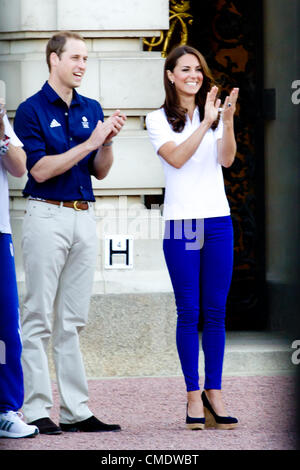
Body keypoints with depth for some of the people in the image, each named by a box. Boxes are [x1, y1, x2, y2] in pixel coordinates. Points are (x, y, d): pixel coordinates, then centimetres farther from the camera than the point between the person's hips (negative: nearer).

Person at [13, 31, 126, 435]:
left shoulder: (91, 109, 13)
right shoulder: (31, 110, -5)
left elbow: (100, 171, 13)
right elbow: (40, 170, -13)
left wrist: (109, 141, -6)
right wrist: (88, 143, -18)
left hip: (84, 217, 6)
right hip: (47, 216, -6)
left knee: (73, 320, 8)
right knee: (39, 318, -5)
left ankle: (76, 410, 9)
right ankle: (36, 411, -3)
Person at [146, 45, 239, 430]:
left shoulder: (214, 114, 11)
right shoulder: (158, 120, 4)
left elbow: (226, 159, -4)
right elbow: (176, 158, -12)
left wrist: (227, 121, -19)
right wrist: (205, 124, -19)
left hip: (218, 221, 3)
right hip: (180, 224, -3)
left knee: (216, 312, 3)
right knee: (189, 312, -3)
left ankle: (214, 393, 8)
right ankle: (193, 395, 2)